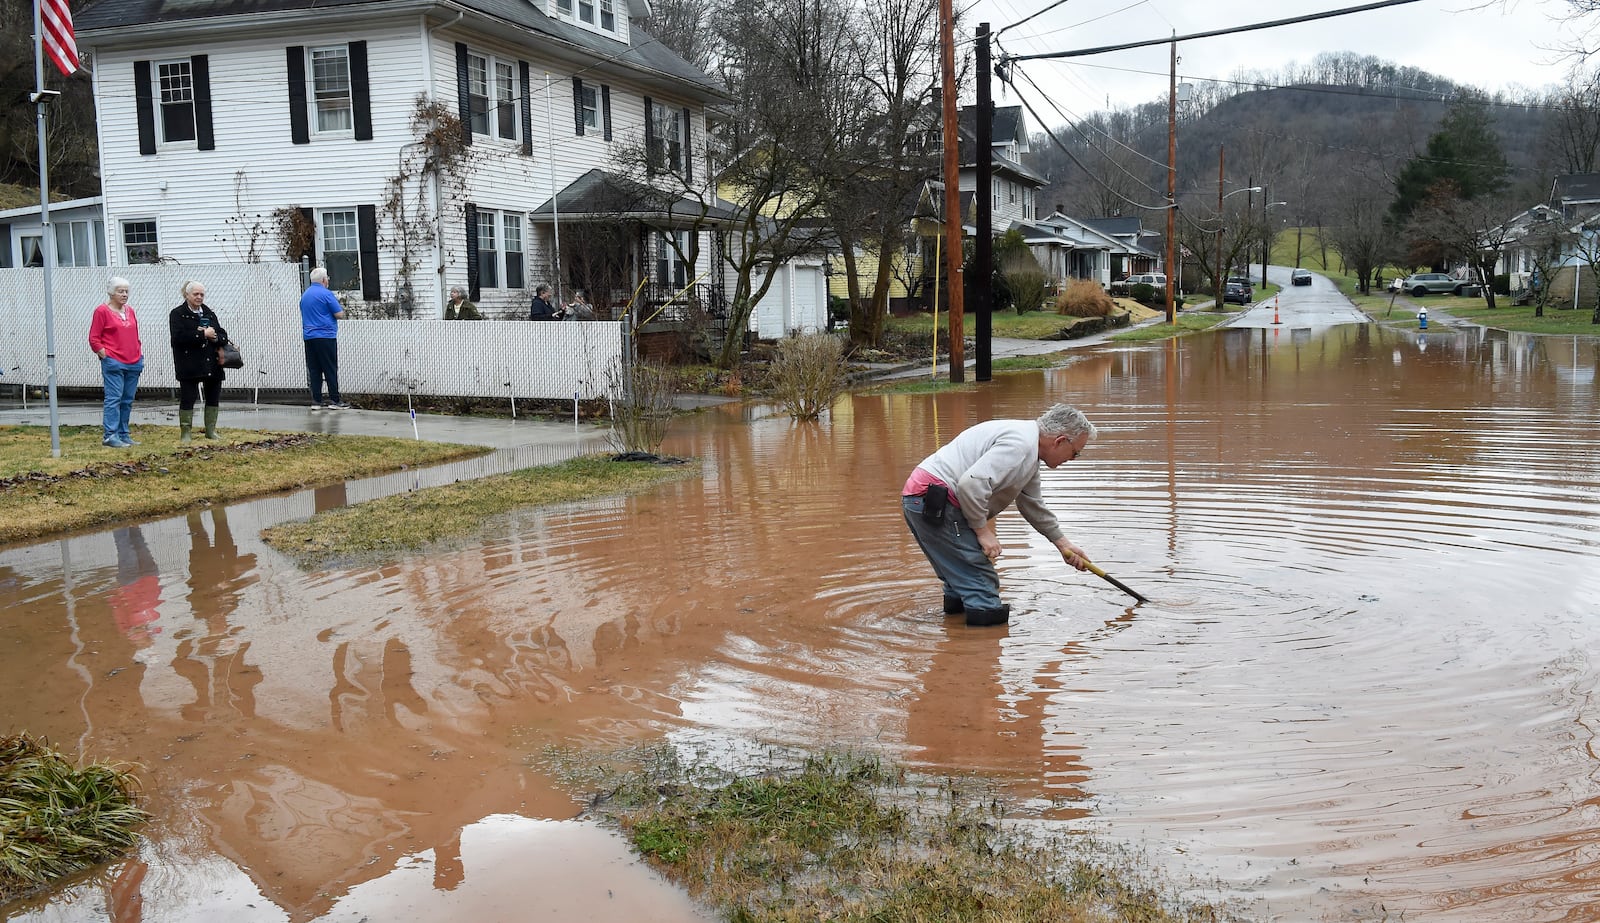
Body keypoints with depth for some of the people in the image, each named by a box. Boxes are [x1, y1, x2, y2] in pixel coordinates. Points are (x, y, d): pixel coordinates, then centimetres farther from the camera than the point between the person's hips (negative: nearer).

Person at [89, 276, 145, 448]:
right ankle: (109, 435, -9)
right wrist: (105, 355, -8)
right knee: (114, 398, -10)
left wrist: (140, 354, 15)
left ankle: (123, 434, 14)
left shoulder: (130, 310, 16)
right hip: (113, 363, -6)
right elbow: (94, 339, -3)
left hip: (134, 363, 6)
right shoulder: (102, 311, -3)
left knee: (127, 401, 8)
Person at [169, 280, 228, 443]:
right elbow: (179, 337, -18)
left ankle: (211, 431, 20)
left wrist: (215, 338, -14)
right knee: (187, 399, -2)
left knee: (213, 398, 9)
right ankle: (186, 433, 7)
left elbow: (223, 335, 9)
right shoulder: (177, 314, -2)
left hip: (212, 364, 5)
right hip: (189, 366, -5)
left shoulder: (210, 313, 14)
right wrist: (203, 335, -18)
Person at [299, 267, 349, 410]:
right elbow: (339, 315, -10)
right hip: (326, 336, -7)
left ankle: (316, 401, 4)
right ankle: (334, 400, -5)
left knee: (314, 370, 6)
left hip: (309, 337, 7)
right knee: (331, 370, -4)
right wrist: (341, 309, 10)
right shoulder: (326, 294, -9)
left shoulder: (305, 295, 15)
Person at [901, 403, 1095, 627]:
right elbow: (972, 484, -27)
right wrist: (983, 531, -15)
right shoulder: (1019, 443, -17)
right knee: (982, 581, -6)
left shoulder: (1030, 454, 18)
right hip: (933, 501, -11)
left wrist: (1063, 543, 38)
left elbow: (1032, 506, 32)